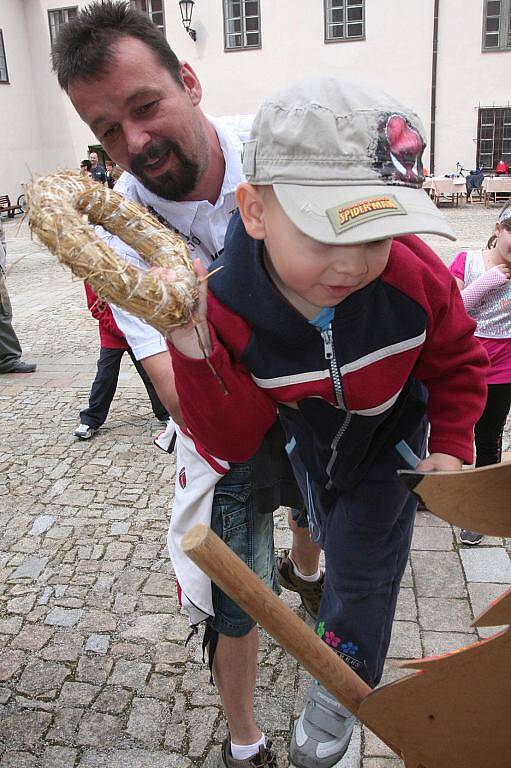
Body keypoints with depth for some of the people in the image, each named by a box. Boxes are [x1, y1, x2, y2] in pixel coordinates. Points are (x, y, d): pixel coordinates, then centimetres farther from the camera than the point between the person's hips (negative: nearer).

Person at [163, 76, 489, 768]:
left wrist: (450, 448, -18)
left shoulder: (416, 279, -35)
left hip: (389, 435, 0)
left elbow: (458, 363, -11)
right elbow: (232, 441, -29)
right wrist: (194, 355, -45)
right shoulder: (227, 310, -38)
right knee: (333, 534, 30)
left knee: (362, 563, 10)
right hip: (308, 433, 1)